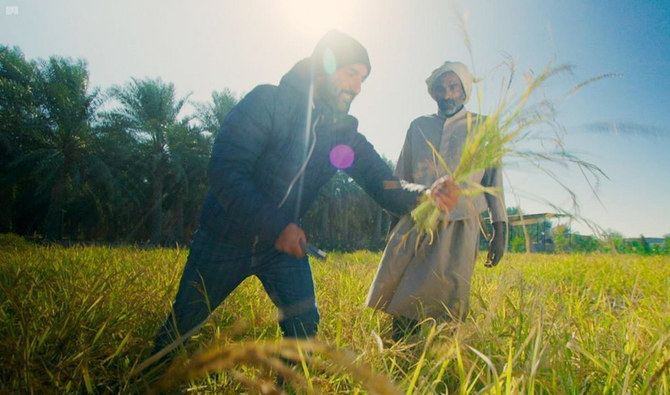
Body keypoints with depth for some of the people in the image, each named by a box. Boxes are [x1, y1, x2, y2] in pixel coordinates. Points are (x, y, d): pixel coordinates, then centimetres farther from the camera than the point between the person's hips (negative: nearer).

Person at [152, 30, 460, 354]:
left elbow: (386, 185, -11)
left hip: (286, 243, 3)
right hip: (225, 239, -3)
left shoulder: (346, 136, -5)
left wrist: (427, 194, -34)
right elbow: (223, 170, -25)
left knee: (304, 324, -7)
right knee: (181, 324, 13)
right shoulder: (267, 102, -18)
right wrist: (277, 226, -32)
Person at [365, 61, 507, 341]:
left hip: (459, 226, -2)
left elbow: (494, 180, 10)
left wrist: (499, 230, 4)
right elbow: (400, 178, 19)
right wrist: (393, 223, 15)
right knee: (402, 297, -4)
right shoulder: (418, 126, 16)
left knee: (446, 303, -8)